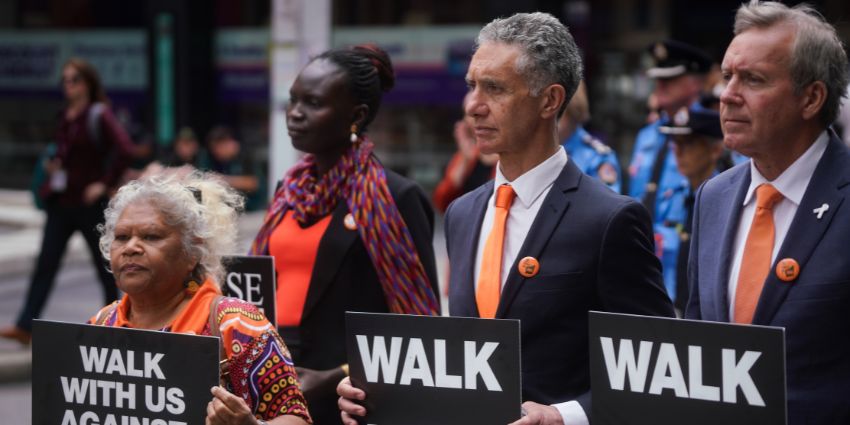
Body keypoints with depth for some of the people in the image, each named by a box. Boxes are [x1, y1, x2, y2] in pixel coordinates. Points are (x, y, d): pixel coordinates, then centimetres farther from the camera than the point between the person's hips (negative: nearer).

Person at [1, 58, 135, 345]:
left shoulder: (99, 115, -12)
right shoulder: (66, 116, 11)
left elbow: (125, 149, -23)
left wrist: (106, 184, -20)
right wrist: (55, 165, 11)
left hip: (88, 203, -7)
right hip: (61, 201, 7)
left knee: (103, 262, 7)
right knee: (46, 263, -1)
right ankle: (25, 326, -6)